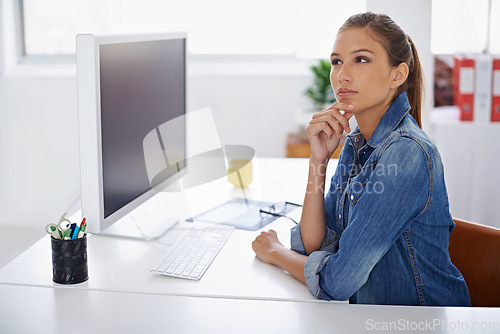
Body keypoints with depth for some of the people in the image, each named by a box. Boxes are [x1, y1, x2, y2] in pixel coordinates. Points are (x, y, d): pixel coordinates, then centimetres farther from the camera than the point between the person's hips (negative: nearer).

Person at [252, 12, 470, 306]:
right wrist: (319, 159, -10)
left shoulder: (407, 153, -22)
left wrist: (275, 252, -4)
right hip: (370, 314, 6)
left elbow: (336, 281, -21)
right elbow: (313, 245, -1)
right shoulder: (356, 143, 2)